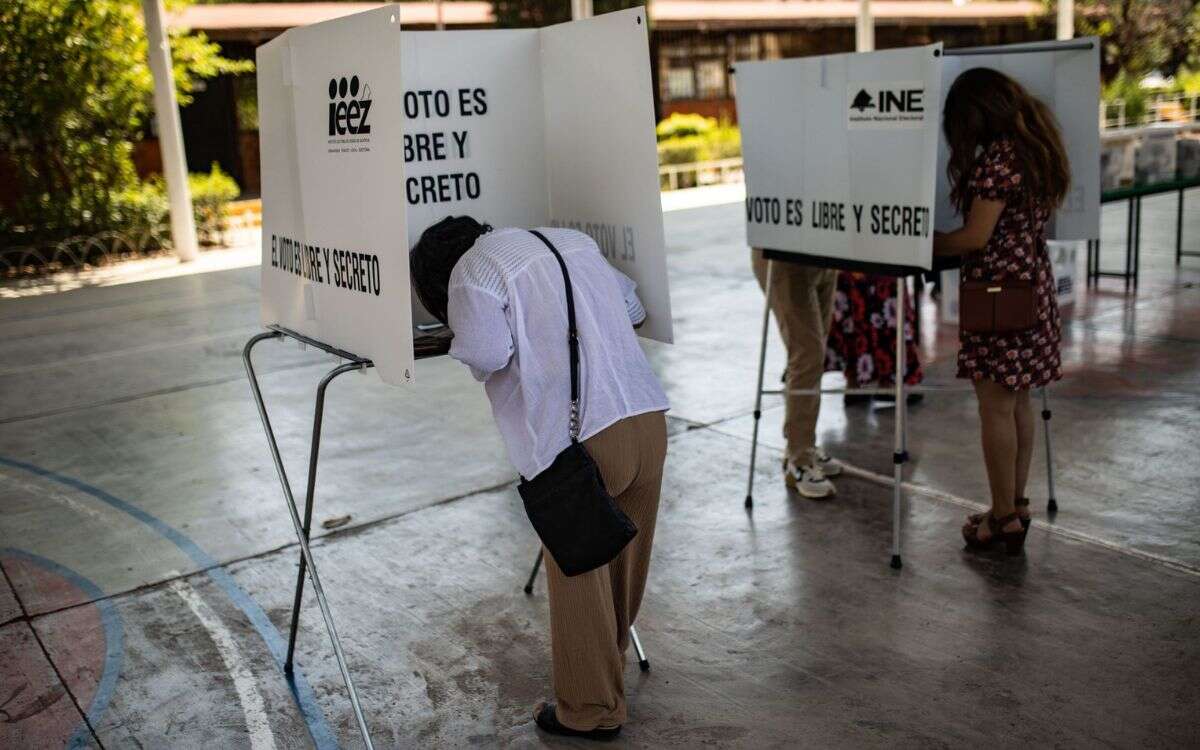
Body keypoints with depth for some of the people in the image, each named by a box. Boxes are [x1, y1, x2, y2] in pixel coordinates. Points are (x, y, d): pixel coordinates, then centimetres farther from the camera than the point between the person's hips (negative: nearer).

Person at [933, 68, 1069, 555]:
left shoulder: (998, 158, -17)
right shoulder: (1037, 149, 11)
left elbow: (976, 237, -19)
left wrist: (926, 245, -4)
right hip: (1032, 284, 10)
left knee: (996, 407, -1)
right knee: (1018, 403, 16)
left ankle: (1004, 518, 9)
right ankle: (1016, 505, 26)